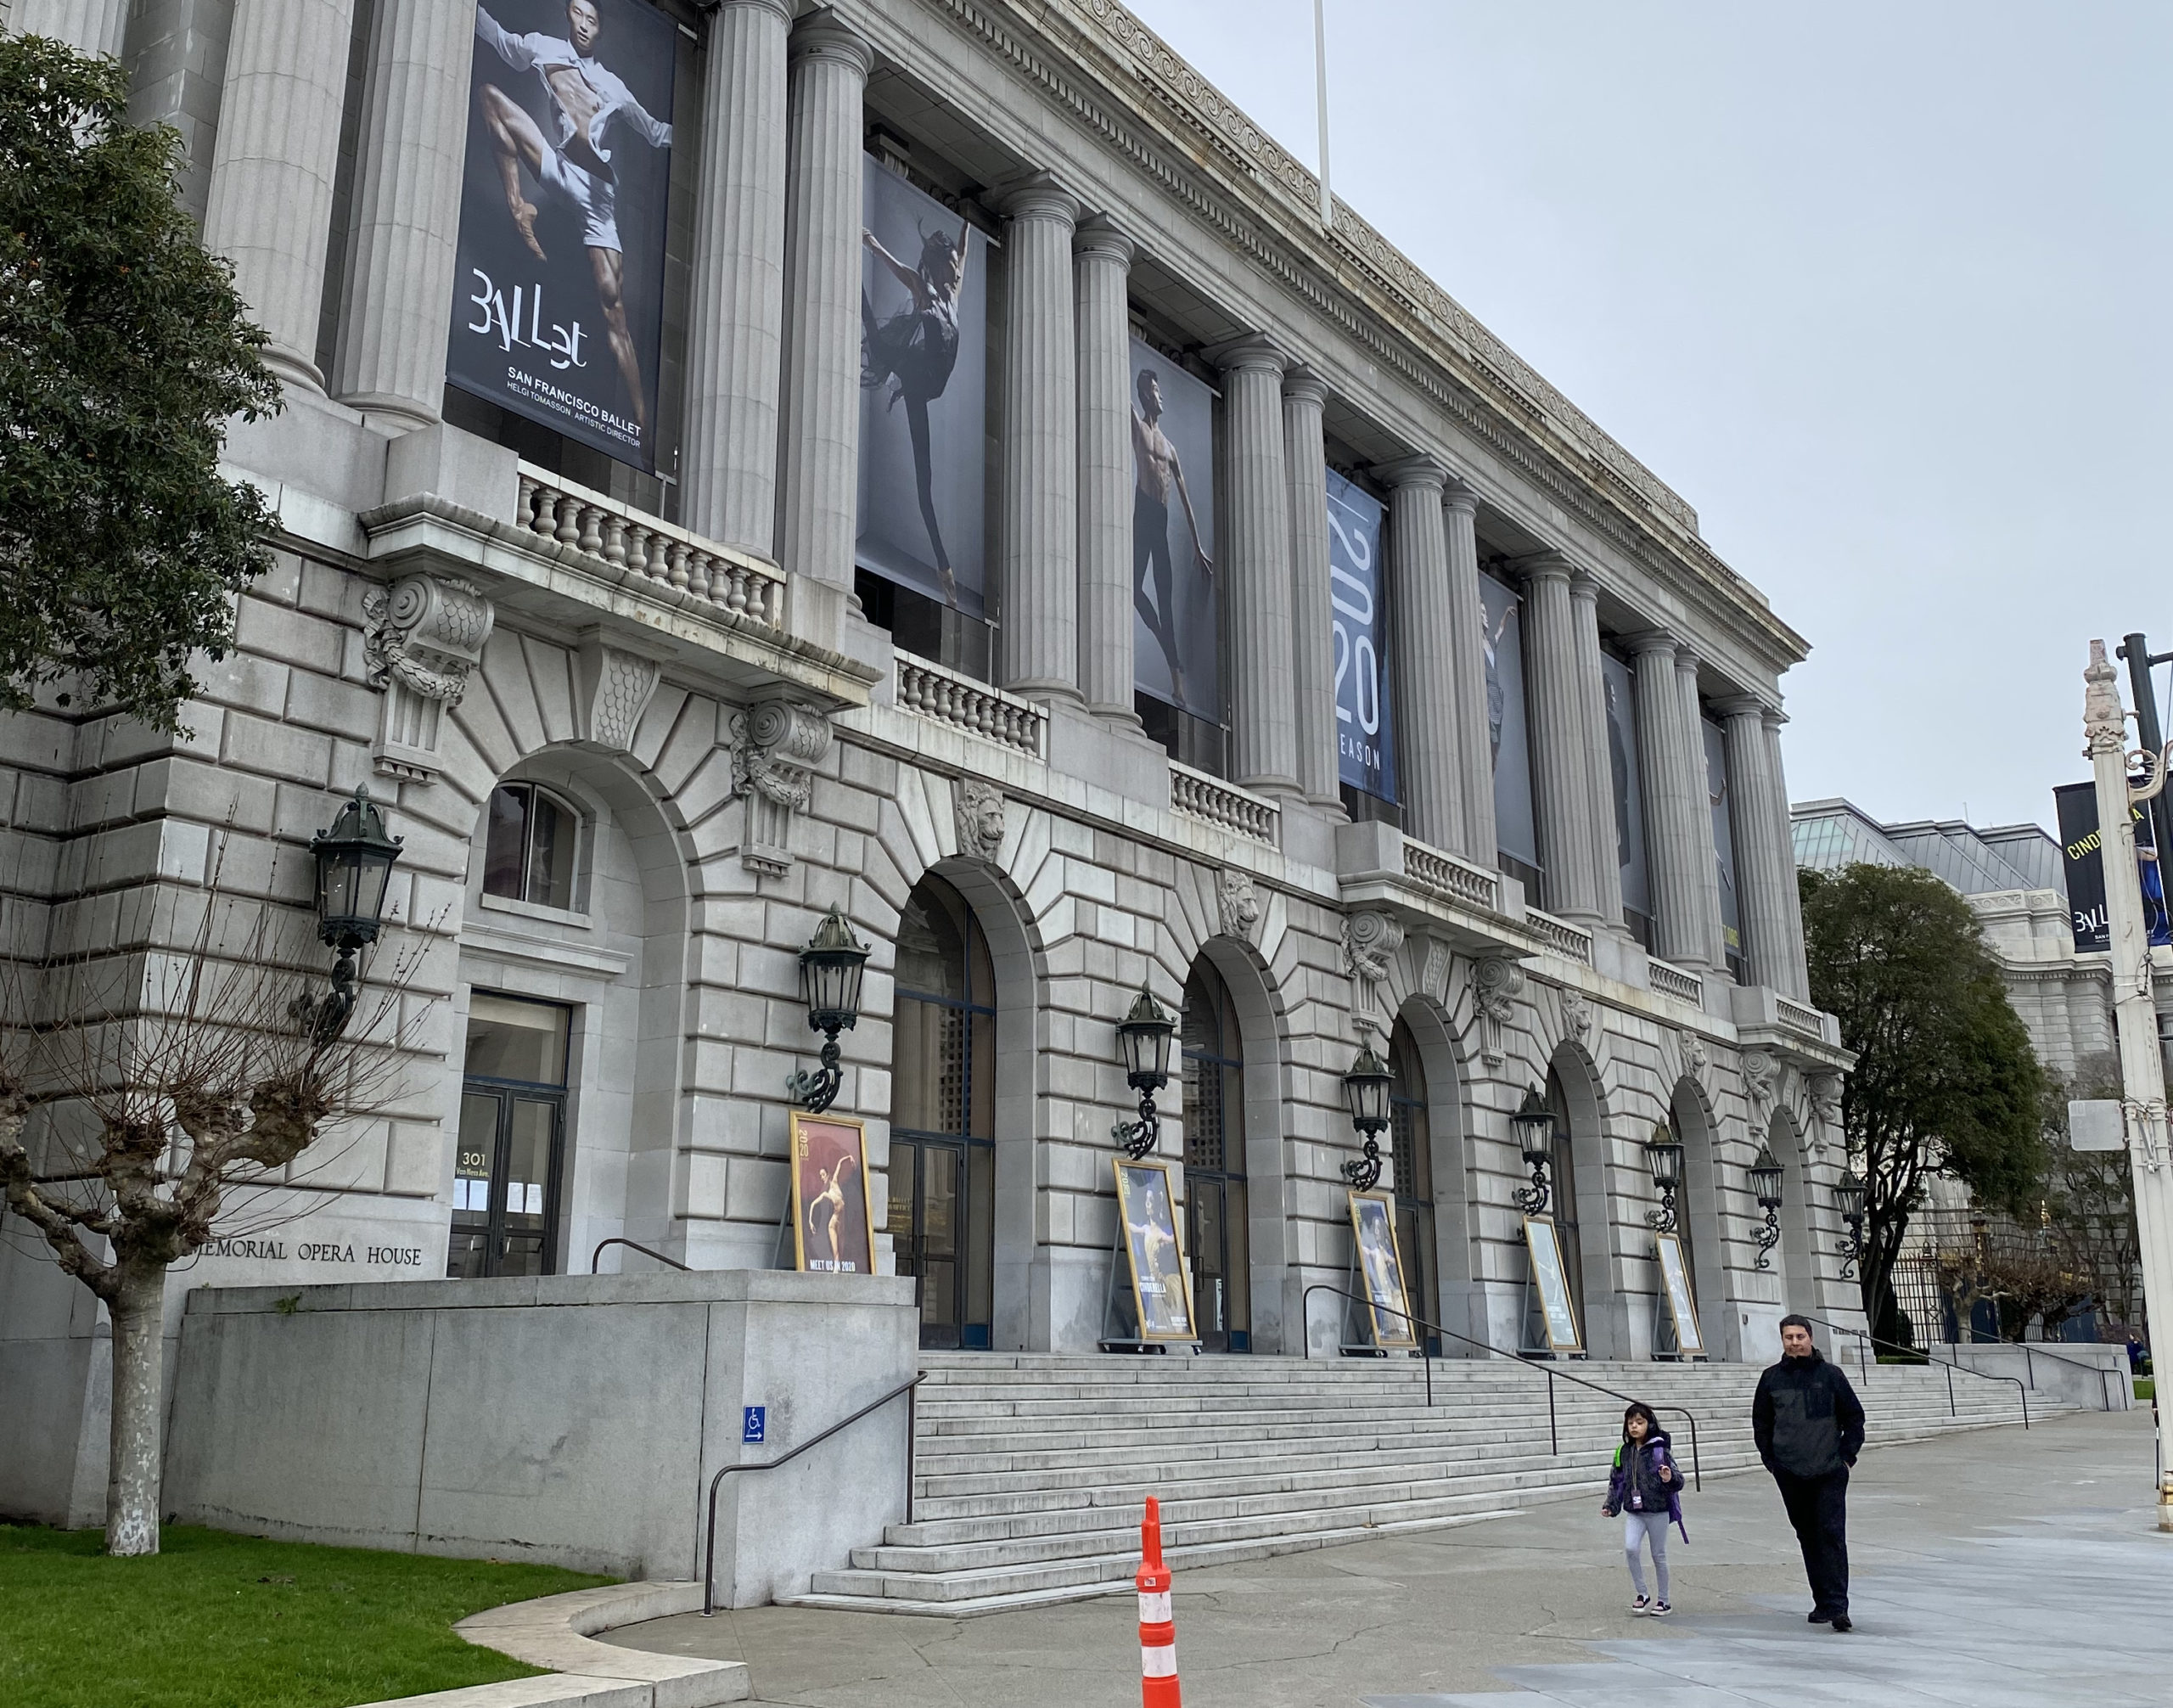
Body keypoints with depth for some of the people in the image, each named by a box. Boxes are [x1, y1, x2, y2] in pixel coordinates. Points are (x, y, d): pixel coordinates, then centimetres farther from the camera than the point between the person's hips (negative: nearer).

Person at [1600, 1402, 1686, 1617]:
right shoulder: (1623, 1452, 4)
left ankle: (1664, 1600, 24)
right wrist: (1610, 1505, 6)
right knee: (1630, 1548, -15)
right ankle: (1642, 1595, 0)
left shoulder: (1660, 1450, -9)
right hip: (1633, 1512, 3)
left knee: (1659, 1556, 8)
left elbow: (1677, 1481, -10)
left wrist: (1670, 1478, -32)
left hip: (1658, 1511, -3)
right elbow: (1616, 1481, 13)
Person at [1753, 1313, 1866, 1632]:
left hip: (1829, 1473, -2)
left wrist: (1846, 1456, 1)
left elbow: (1854, 1417, 7)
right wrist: (1770, 1459, 6)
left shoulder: (1831, 1375, 1)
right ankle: (1823, 1602, 16)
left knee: (1832, 1535, -9)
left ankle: (1837, 1606, -9)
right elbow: (1761, 1423, 14)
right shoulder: (1771, 1379, 6)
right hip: (1790, 1474, 2)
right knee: (1808, 1538, 8)